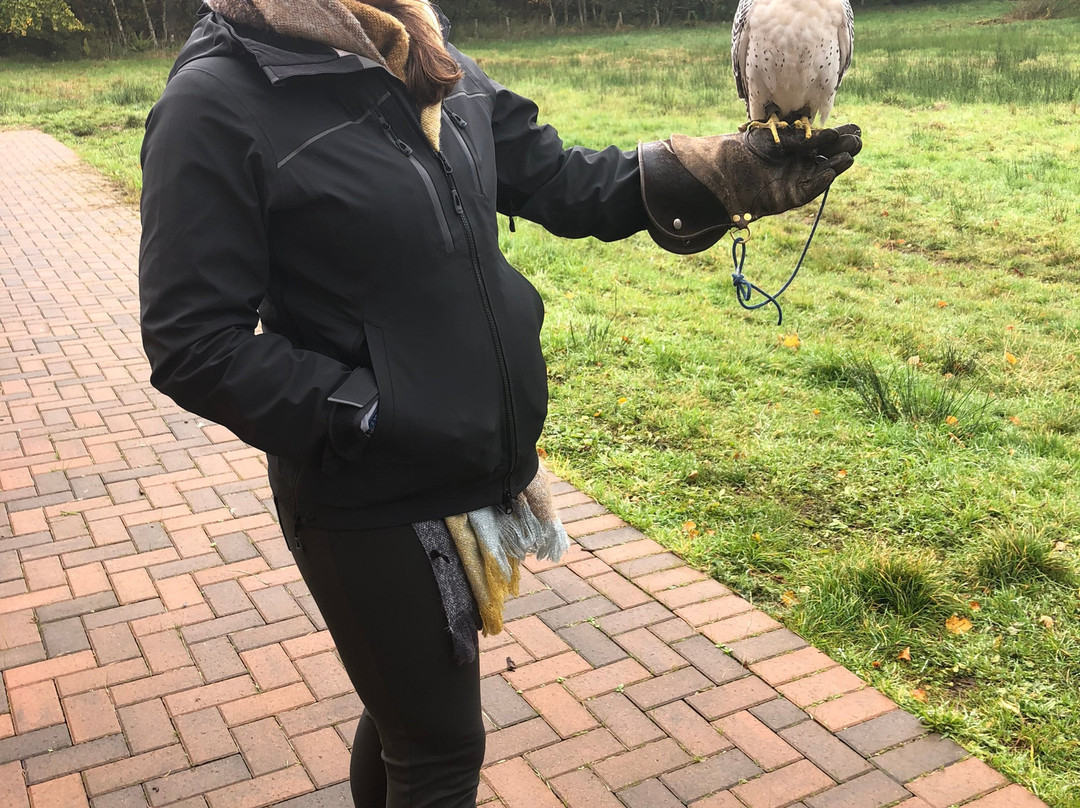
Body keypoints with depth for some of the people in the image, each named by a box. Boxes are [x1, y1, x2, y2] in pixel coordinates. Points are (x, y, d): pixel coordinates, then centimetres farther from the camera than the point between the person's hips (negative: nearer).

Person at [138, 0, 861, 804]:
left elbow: (561, 182, 5)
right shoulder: (216, 101, -17)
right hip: (372, 508, -6)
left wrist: (729, 171, -7)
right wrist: (379, 421, -21)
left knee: (405, 709, 27)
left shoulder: (439, 67, 3)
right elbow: (195, 345, -18)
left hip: (469, 476, 6)